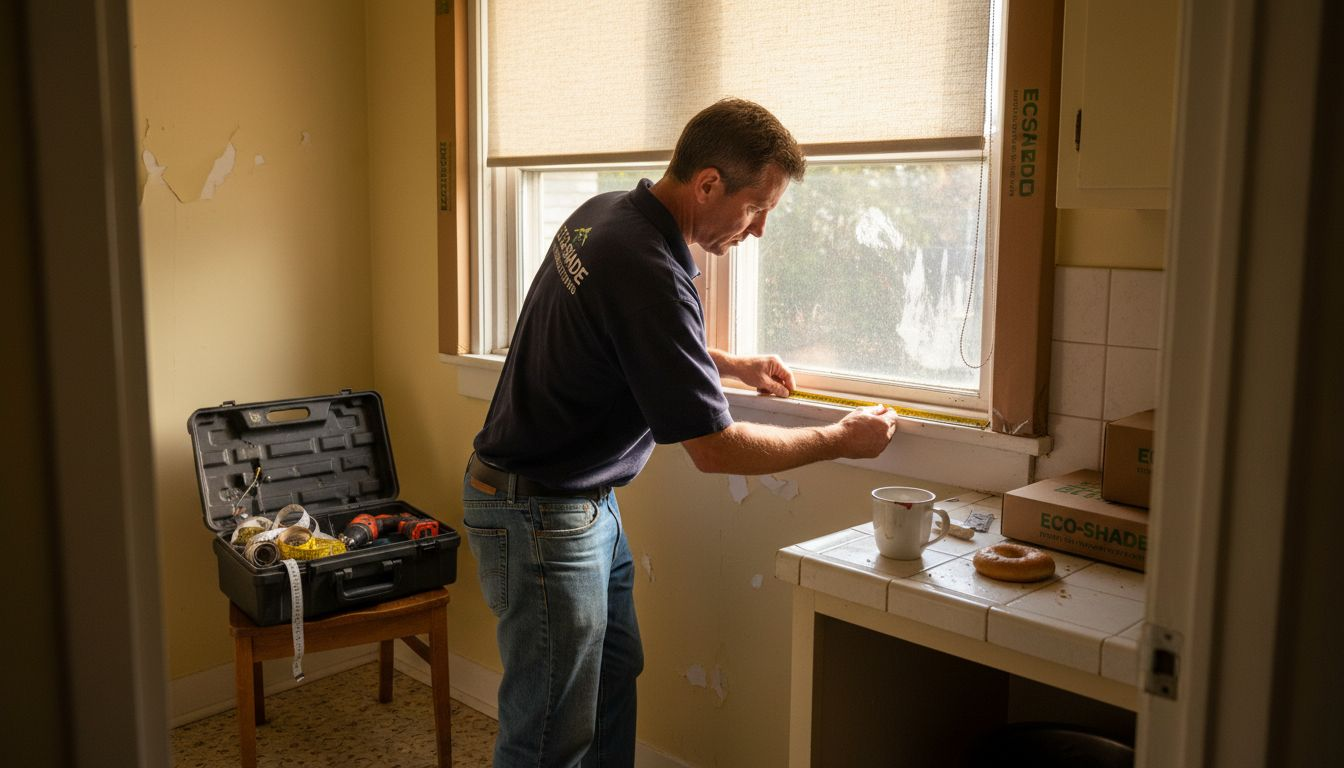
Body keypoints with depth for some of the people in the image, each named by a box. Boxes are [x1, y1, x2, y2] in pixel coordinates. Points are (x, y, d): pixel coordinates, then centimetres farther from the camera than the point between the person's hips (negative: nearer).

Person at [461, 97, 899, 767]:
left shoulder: (605, 212, 1)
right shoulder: (649, 272, -28)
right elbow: (715, 449, -23)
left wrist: (729, 365, 15)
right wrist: (841, 440, -10)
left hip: (587, 503, 10)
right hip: (541, 515, -10)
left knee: (614, 674, 21)